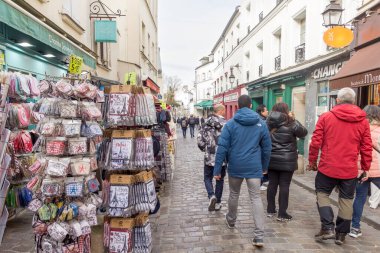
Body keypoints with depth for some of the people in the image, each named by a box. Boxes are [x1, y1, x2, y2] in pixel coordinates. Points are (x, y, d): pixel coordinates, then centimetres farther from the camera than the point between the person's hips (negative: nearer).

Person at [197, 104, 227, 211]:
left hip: (209, 157, 1)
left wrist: (205, 149, 10)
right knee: (220, 179, 15)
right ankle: (217, 203, 22)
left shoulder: (207, 123, -1)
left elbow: (199, 138, -5)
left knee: (207, 178, 16)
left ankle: (212, 196, -7)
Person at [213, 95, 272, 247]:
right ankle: (259, 235, -2)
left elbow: (222, 148, -9)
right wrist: (264, 166, 20)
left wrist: (217, 170, -5)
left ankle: (231, 221, 42)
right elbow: (267, 148, 7)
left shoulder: (230, 124, -5)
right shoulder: (261, 124, 2)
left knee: (234, 195, 20)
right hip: (254, 167, 0)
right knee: (256, 198, 3)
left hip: (235, 167, 0)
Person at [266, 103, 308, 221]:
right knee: (284, 186, 2)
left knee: (272, 184, 12)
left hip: (271, 159, 4)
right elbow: (303, 133, 4)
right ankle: (282, 214, 7)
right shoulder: (291, 123, -10)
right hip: (287, 160, -4)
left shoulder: (268, 122, 1)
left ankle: (270, 210, 21)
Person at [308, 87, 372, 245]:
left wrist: (312, 161, 6)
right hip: (350, 170, 2)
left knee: (322, 194, 15)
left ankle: (327, 228, 5)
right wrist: (365, 168, 14)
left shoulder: (326, 117, -5)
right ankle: (341, 234, 22)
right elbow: (366, 148, 3)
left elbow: (315, 142, -6)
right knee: (346, 200, 13)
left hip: (327, 167, -2)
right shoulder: (363, 121, 1)